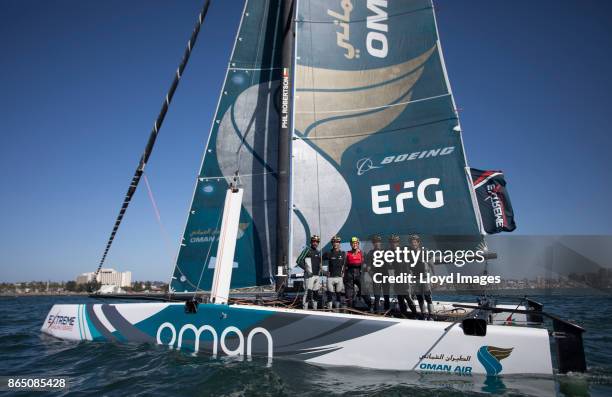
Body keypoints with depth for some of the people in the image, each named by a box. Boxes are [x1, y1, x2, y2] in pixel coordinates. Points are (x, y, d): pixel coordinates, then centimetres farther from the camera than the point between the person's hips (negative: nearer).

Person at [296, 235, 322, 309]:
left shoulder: (318, 252, 16)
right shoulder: (307, 250, -5)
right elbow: (299, 261, -11)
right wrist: (306, 269, -17)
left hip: (317, 275, 7)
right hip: (309, 275, -7)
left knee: (316, 293, 11)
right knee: (308, 292, -11)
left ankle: (315, 308, 21)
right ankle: (305, 308, -6)